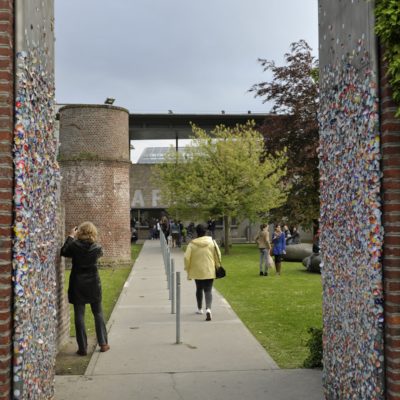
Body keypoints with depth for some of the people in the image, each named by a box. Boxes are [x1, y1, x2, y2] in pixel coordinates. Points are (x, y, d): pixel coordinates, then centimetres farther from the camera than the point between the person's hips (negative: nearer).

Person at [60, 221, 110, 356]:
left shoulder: (75, 246, -12)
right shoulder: (96, 248, -8)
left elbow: (63, 252, 6)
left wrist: (71, 237, 10)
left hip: (78, 285, -1)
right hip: (93, 284, 1)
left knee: (79, 315, 5)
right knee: (98, 313, 14)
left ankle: (83, 348, 7)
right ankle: (103, 343, 17)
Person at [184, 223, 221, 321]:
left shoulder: (192, 244, -7)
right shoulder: (211, 241, -4)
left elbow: (186, 257, -8)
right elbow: (218, 255, -1)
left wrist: (187, 269, 6)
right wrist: (217, 266, 12)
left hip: (197, 271, 1)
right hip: (209, 271, -1)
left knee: (199, 289, 21)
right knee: (208, 290, 0)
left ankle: (199, 309, 35)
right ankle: (208, 309, -23)